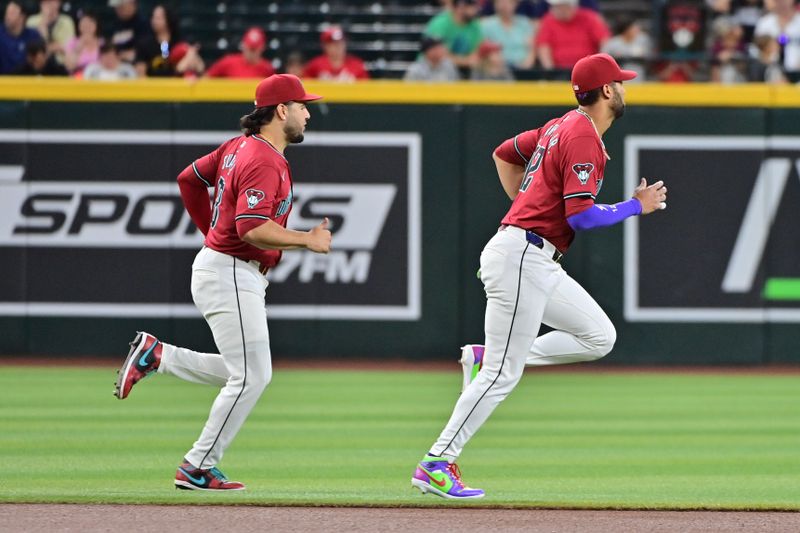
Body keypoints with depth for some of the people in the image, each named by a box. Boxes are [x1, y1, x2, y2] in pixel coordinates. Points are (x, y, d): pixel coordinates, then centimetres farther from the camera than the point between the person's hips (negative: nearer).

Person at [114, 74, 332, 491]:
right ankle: (198, 469, 0)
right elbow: (254, 229, -30)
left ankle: (155, 354, 14)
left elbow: (190, 179, 23)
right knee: (251, 376, -6)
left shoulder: (241, 146, 11)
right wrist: (308, 240, -20)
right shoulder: (264, 161, -19)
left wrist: (214, 232, 27)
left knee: (248, 375, 15)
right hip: (231, 275, -10)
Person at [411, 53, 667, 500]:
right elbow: (580, 216, -21)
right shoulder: (584, 138, -14)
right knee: (504, 375, -9)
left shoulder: (562, 127, 16)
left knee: (599, 337, 10)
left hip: (539, 264, 10)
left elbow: (505, 153, 30)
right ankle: (437, 464, -5)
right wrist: (637, 207, -9)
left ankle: (489, 357, 8)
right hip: (521, 258, -10)